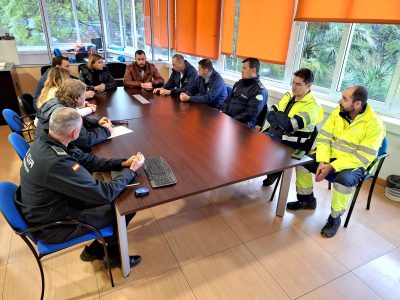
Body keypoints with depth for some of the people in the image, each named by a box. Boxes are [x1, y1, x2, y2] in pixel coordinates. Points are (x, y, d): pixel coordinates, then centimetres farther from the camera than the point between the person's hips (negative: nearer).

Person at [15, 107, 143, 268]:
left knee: (115, 198, 9)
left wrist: (122, 163, -9)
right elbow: (104, 194, -30)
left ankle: (95, 249, 25)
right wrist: (131, 170, -17)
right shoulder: (57, 163, -38)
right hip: (51, 226, -8)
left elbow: (87, 159, 0)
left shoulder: (43, 142, -10)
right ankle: (113, 254, 26)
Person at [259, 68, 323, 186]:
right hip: (273, 133, 7)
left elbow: (289, 125, -28)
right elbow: (270, 115, 14)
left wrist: (276, 113, -12)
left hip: (288, 143, -7)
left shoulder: (311, 106, -16)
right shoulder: (289, 96, 9)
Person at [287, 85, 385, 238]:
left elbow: (363, 157, -23)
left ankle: (335, 218, -10)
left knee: (344, 180, -36)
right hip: (331, 157, 6)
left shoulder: (374, 124, -19)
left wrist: (331, 166, -27)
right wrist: (322, 161, -20)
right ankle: (307, 200, 10)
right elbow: (323, 138, -6)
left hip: (355, 164, -5)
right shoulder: (337, 112, -5)